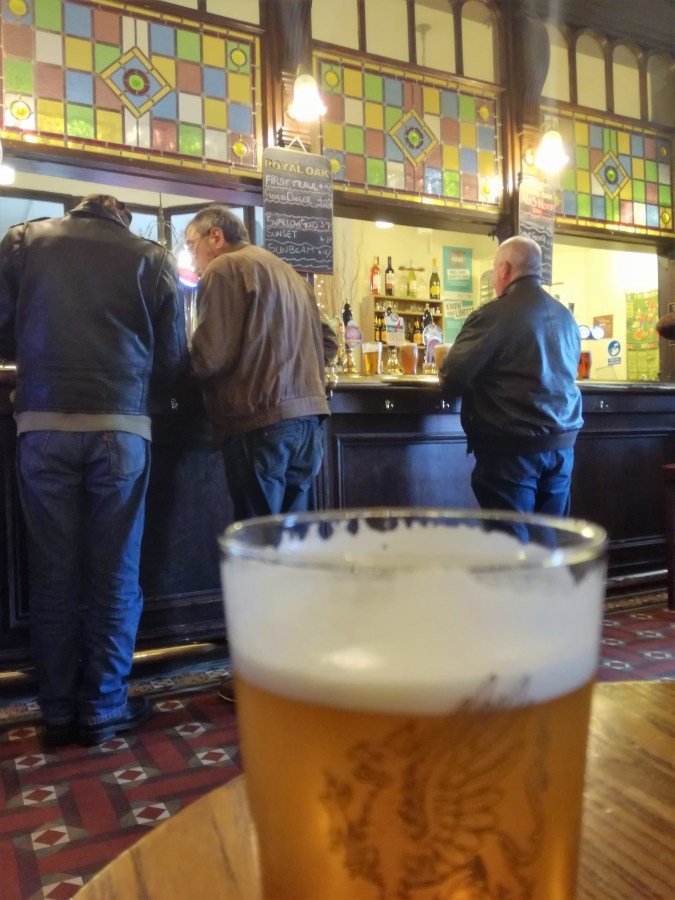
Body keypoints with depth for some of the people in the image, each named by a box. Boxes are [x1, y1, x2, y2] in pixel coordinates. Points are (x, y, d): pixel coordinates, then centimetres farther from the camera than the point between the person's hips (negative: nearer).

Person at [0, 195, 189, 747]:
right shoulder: (152, 257, 6)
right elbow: (174, 359, 5)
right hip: (121, 427, -1)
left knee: (53, 574, 9)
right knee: (114, 574, 8)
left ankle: (58, 711, 18)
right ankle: (104, 709, 17)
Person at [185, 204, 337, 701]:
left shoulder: (224, 270, -2)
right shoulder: (289, 273, 22)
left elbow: (211, 356, -10)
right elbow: (327, 342, 20)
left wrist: (185, 361, 9)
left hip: (259, 421, -8)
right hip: (307, 416, 8)